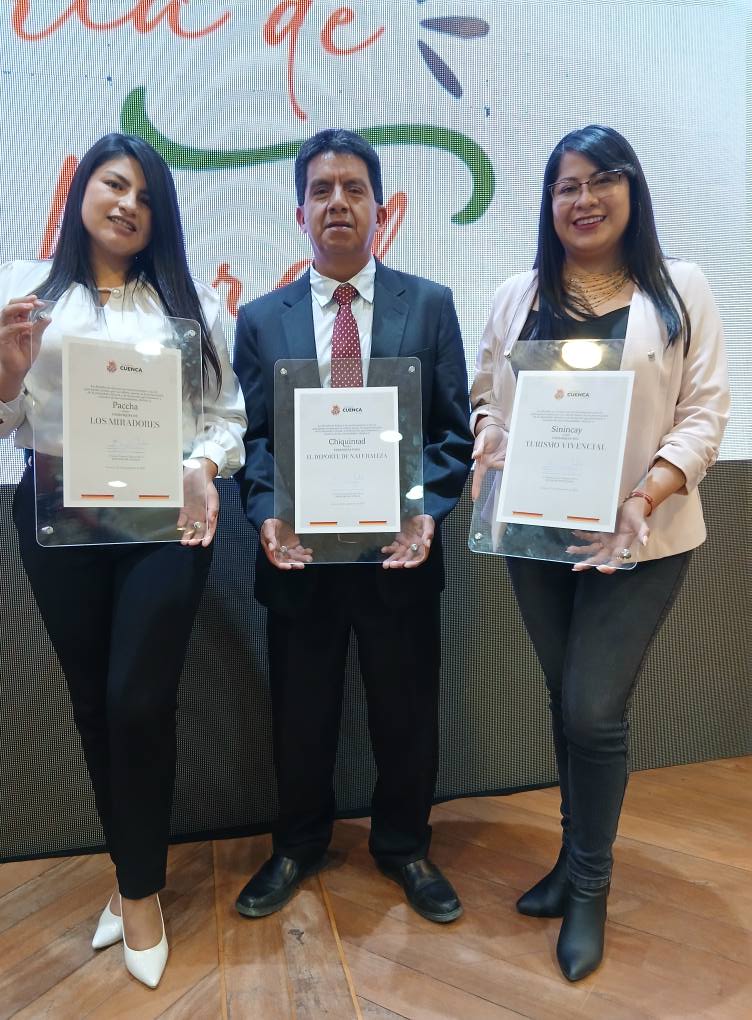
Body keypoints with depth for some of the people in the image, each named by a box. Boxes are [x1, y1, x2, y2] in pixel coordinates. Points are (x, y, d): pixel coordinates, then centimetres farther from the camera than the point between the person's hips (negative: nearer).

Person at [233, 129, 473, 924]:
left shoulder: (429, 305, 2)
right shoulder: (260, 319, 6)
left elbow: (454, 430, -1)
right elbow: (252, 438, 4)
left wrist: (427, 511, -16)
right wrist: (266, 515, -14)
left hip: (400, 550, 0)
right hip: (298, 553, 1)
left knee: (406, 711, 14)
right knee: (300, 715, 16)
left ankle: (403, 846, 40)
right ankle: (297, 846, 42)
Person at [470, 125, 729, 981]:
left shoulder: (681, 290, 1)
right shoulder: (517, 297, 9)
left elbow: (705, 411, -4)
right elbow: (485, 397, 10)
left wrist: (646, 495, -18)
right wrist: (487, 443, -12)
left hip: (638, 538, -3)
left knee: (594, 710, -4)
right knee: (566, 702, 14)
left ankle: (590, 886, 23)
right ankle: (577, 857, 37)